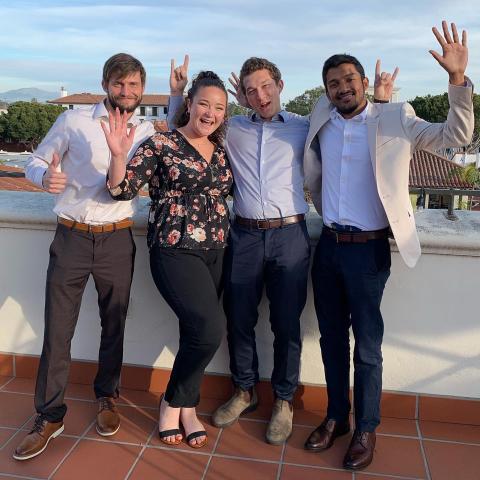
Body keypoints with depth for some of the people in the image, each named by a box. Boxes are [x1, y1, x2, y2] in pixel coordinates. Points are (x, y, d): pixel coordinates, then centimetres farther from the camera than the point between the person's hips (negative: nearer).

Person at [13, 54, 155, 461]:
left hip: (117, 240, 2)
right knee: (57, 331, 3)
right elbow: (35, 161, 5)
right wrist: (45, 176, -19)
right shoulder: (73, 121, 1)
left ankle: (107, 398, 34)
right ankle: (50, 416, 19)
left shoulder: (147, 132, 6)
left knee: (114, 325, 12)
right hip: (71, 238, -1)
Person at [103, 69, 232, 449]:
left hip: (215, 251, 6)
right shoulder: (161, 144, -4)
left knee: (196, 330, 10)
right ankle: (173, 402, 8)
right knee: (211, 328, -17)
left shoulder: (221, 150, 13)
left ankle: (186, 406, 30)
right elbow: (123, 190, -6)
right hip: (176, 249, -6)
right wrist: (119, 154, -23)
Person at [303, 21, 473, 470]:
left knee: (367, 345, 5)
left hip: (368, 249, -4)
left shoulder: (396, 119, -4)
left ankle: (366, 429, 23)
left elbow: (457, 135, -11)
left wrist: (457, 78, -23)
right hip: (328, 246, 4)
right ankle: (336, 416, 32)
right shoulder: (322, 119, 6)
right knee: (331, 338, 14)